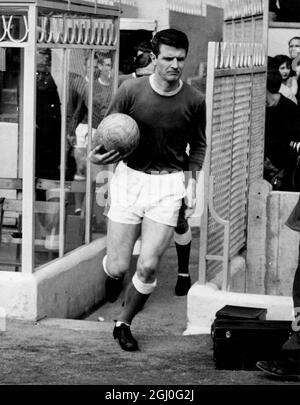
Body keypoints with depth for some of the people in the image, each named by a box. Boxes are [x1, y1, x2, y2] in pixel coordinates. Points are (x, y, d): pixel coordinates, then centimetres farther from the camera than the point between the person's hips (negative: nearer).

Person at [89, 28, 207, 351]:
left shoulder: (194, 101, -5)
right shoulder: (130, 91, -9)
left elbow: (198, 145, 11)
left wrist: (192, 184, 3)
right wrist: (96, 155, -18)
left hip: (169, 183, 0)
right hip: (129, 178, 0)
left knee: (148, 267, -8)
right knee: (118, 266, -1)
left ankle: (124, 323, 17)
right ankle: (112, 273, 39)